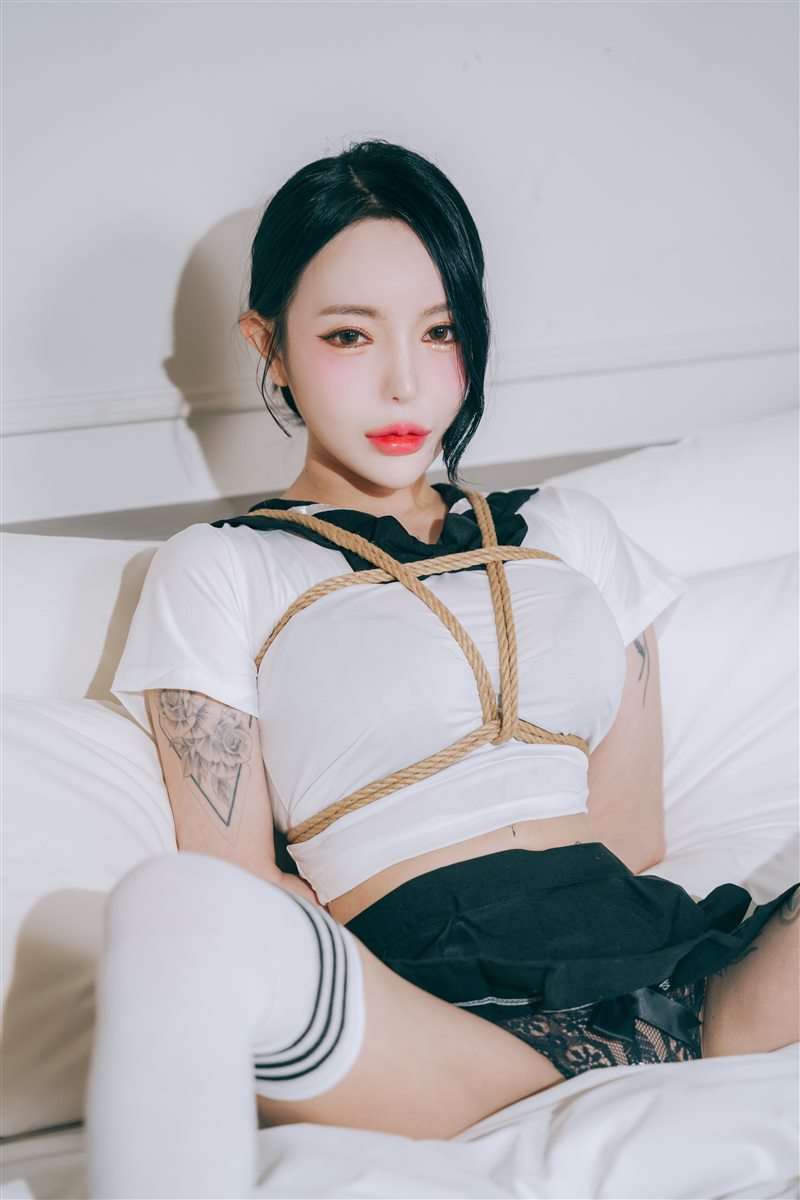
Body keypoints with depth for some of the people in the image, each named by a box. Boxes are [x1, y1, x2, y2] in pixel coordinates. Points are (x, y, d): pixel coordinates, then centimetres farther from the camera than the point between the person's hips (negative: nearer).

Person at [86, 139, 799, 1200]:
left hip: (666, 965, 3)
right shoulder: (216, 573, 12)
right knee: (176, 913, -35)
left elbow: (635, 832, 14)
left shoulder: (568, 533, 23)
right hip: (413, 1000, -2)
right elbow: (240, 897, 2)